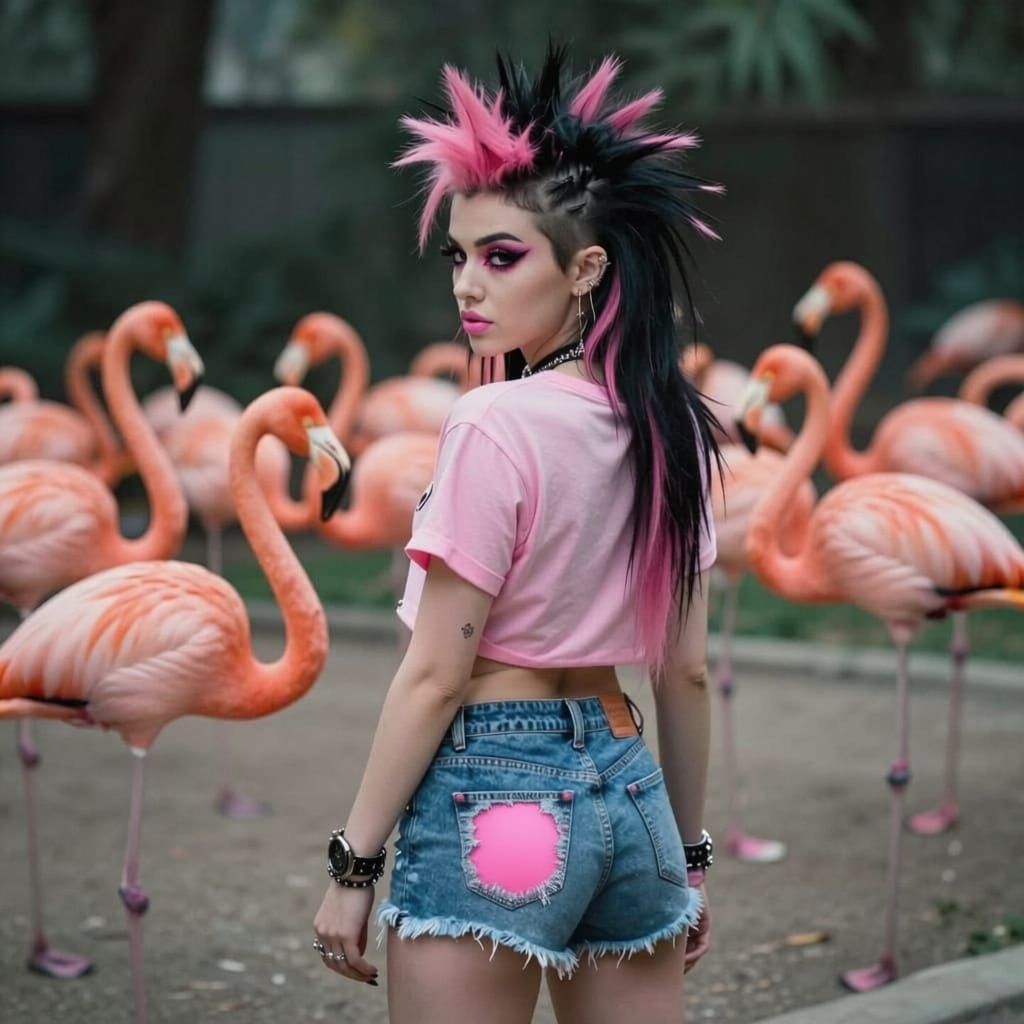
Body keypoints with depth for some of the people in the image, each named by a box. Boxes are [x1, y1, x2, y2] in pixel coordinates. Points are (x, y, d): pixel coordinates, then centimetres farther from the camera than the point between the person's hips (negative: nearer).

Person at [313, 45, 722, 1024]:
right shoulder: (670, 429, 6)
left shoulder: (495, 425, -14)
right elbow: (685, 672, 11)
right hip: (630, 784, 7)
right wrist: (689, 854, 19)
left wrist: (353, 863, -7)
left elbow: (435, 675, -14)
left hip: (492, 793, -7)